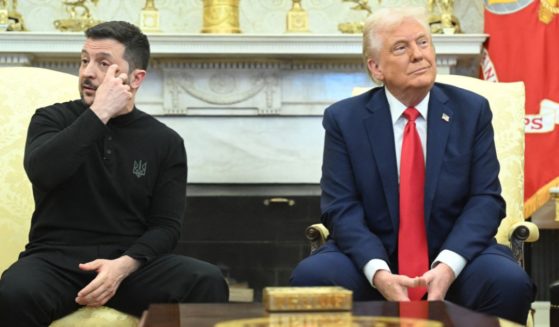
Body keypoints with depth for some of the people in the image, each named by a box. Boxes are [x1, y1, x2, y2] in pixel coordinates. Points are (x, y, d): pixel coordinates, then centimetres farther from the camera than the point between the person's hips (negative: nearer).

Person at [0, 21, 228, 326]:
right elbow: (41, 172, -15)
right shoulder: (53, 119, 7)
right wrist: (99, 113, -15)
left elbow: (165, 227, 1)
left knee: (208, 283, -27)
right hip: (56, 259, -1)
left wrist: (124, 265, -18)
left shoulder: (165, 142, 7)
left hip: (129, 263, 1)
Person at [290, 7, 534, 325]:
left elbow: (486, 199, -3)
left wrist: (447, 266, -20)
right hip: (373, 257, 0)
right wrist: (378, 273, -24)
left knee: (510, 283, -28)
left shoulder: (472, 110, 3)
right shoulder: (344, 118, 0)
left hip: (454, 255, 0)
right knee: (310, 276, -26)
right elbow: (342, 208, -6)